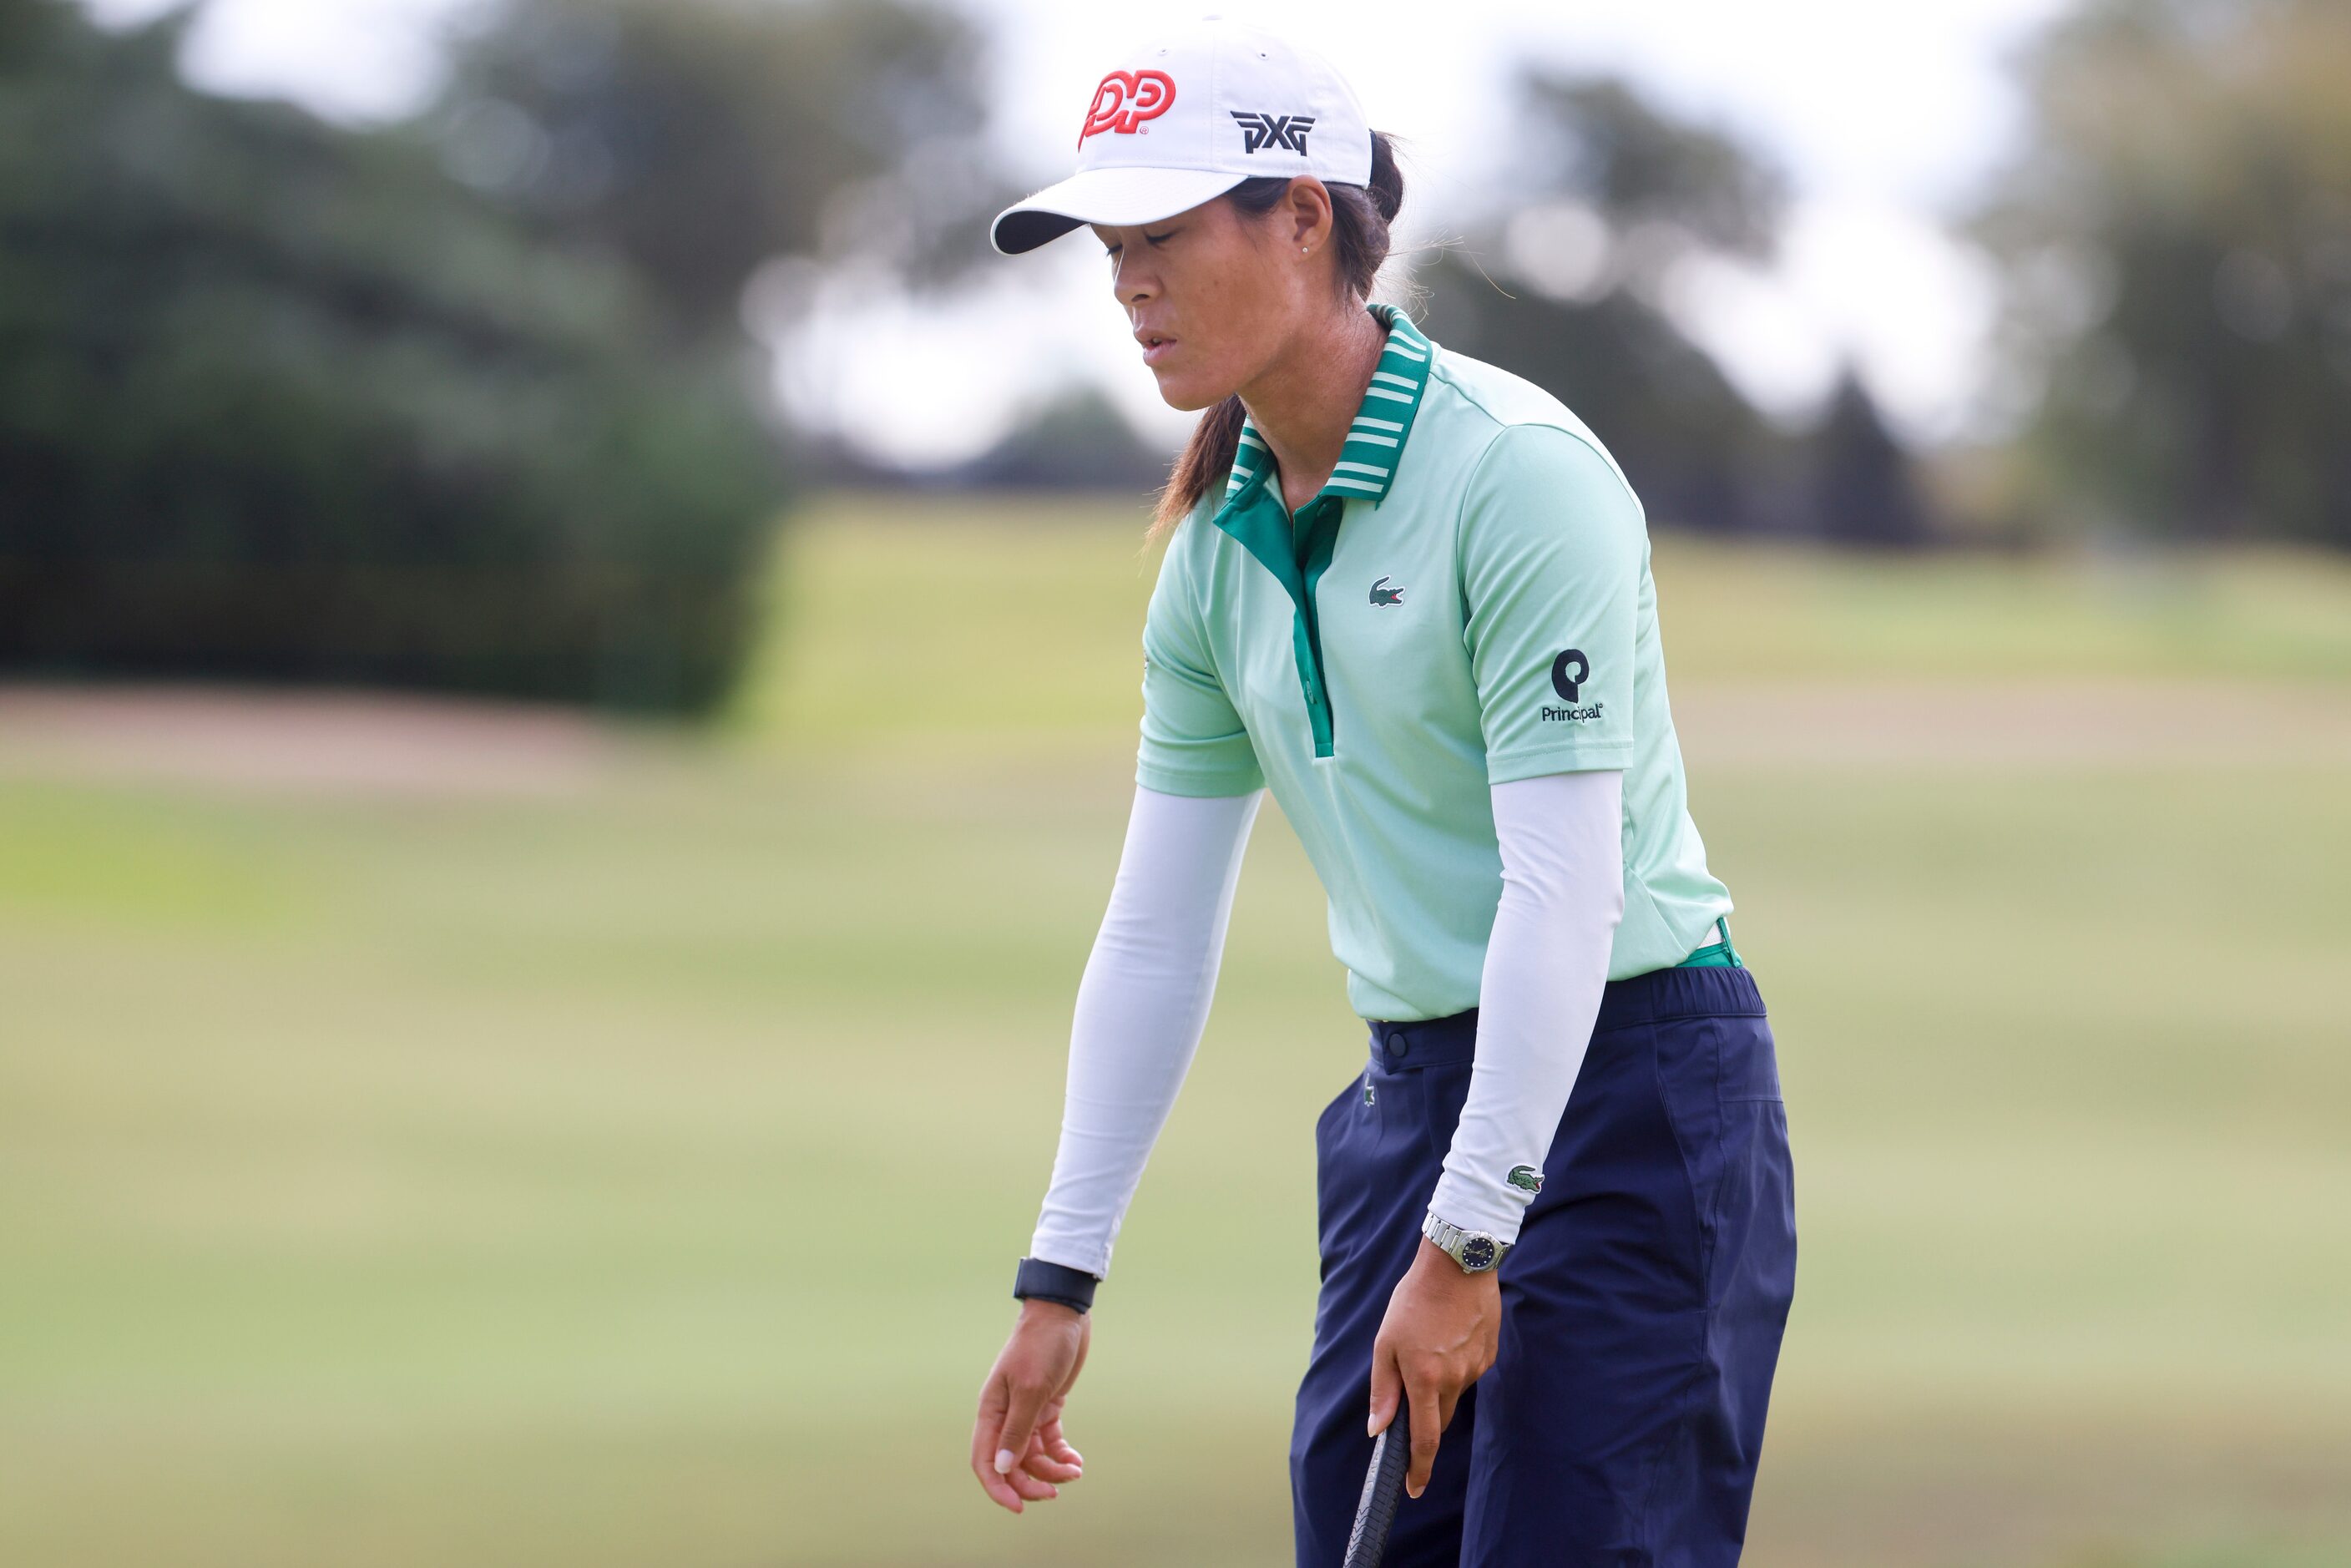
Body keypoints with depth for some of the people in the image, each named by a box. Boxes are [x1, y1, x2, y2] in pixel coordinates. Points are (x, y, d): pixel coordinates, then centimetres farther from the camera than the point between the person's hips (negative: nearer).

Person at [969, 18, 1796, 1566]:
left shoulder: (1519, 472, -16)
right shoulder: (1218, 544, 8)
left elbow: (1563, 892, -21)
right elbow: (1158, 934, 12)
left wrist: (1467, 1244, -22)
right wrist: (1061, 1278, 10)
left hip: (1627, 1085, -8)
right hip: (1414, 1094, 8)